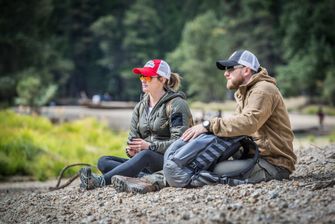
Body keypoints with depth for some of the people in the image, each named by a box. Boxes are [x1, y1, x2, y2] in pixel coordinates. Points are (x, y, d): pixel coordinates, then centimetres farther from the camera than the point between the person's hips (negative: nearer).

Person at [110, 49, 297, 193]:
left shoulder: (263, 90, -12)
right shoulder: (244, 92, 21)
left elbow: (248, 123, -28)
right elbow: (238, 125, 12)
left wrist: (208, 126, -28)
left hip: (274, 163, -9)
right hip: (256, 156, 9)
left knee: (216, 170, -28)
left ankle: (158, 182, -28)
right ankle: (154, 179, -17)